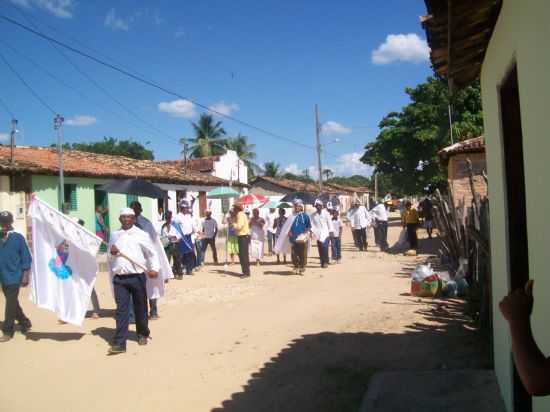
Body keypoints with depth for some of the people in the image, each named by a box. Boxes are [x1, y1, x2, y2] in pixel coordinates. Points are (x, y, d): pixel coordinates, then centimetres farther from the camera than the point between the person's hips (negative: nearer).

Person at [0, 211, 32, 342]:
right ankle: (25, 323, 30)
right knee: (12, 303, 15)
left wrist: (25, 275, -9)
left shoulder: (18, 237, -8)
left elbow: (26, 257, -6)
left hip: (14, 276, -5)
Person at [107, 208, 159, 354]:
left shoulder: (141, 235, 1)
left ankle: (142, 334, 31)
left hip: (137, 276, -2)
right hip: (119, 278, 2)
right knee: (121, 309, -3)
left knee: (140, 308, 11)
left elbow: (152, 253, 0)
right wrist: (112, 252, -5)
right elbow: (110, 258, 18)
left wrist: (154, 268, -15)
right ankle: (119, 343, -4)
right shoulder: (114, 235, 13)